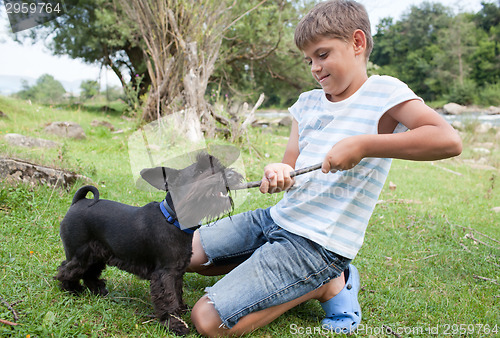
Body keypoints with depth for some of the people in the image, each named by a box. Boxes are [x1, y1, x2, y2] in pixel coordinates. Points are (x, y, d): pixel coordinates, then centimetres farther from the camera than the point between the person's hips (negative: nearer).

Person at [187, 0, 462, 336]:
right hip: (279, 218, 9)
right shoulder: (307, 102, 12)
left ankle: (327, 285, 1)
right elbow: (292, 168, 10)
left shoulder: (383, 92, -8)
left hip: (319, 243, -8)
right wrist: (278, 173, -15)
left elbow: (449, 140, -23)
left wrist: (363, 145, -27)